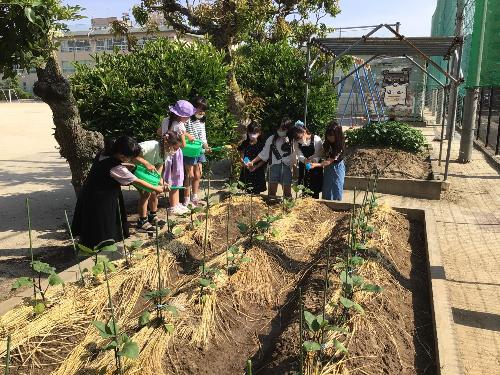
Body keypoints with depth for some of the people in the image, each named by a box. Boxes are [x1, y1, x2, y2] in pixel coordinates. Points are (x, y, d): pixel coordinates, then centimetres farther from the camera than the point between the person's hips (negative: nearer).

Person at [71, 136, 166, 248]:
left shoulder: (104, 153, -8)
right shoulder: (117, 169, -28)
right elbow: (137, 181, -16)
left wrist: (127, 166, 3)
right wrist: (156, 189, -4)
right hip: (99, 200, -8)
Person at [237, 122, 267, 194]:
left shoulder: (261, 145, -2)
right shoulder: (245, 144, 7)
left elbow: (263, 159, -3)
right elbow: (241, 157, 8)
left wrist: (256, 166, -16)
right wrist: (244, 162, -13)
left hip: (258, 172, -2)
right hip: (246, 172, 2)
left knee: (256, 193, 0)